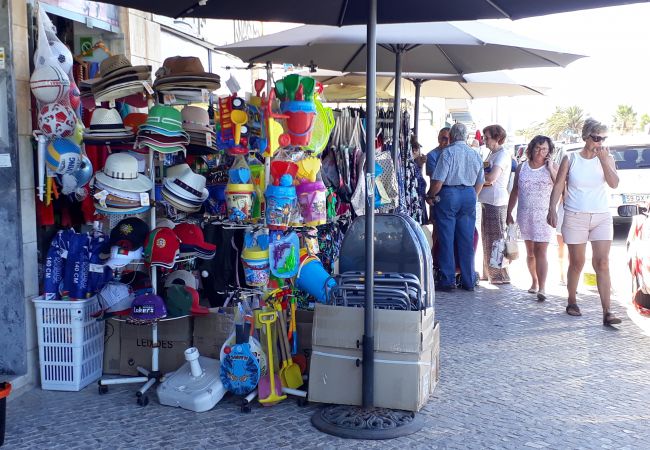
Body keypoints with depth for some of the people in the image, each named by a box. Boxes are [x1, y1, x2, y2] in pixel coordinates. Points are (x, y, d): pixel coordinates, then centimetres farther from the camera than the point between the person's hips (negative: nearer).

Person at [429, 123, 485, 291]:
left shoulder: (448, 152, -9)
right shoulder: (475, 155, 8)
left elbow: (438, 181, -14)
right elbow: (480, 183, 14)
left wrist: (430, 196, 2)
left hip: (449, 195, -5)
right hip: (469, 195, 5)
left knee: (446, 239, 2)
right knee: (467, 240, 9)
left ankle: (448, 280, 3)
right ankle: (468, 281, 13)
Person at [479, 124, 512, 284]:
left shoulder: (502, 155, -11)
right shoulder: (492, 154, 18)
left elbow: (491, 177, -22)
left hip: (496, 201, -10)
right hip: (487, 201, 10)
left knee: (496, 239, -5)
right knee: (487, 237, 14)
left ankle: (501, 276, 0)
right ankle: (489, 273, 24)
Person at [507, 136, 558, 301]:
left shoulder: (552, 167, 1)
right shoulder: (522, 167, 9)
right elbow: (515, 191, 13)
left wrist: (551, 169, -15)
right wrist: (509, 213, 11)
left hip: (544, 215, -3)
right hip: (525, 214, 4)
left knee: (540, 251, -11)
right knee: (530, 252, 11)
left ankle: (542, 288, -15)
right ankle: (534, 281, 26)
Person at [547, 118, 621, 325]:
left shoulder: (607, 159, 5)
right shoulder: (570, 159, 1)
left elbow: (614, 183, -10)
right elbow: (558, 186, 0)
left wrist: (603, 160, -17)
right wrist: (552, 210, -10)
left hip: (601, 217, 1)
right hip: (575, 217, -1)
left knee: (602, 263, -7)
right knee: (576, 263, 7)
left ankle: (607, 312, -9)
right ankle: (572, 302, 26)